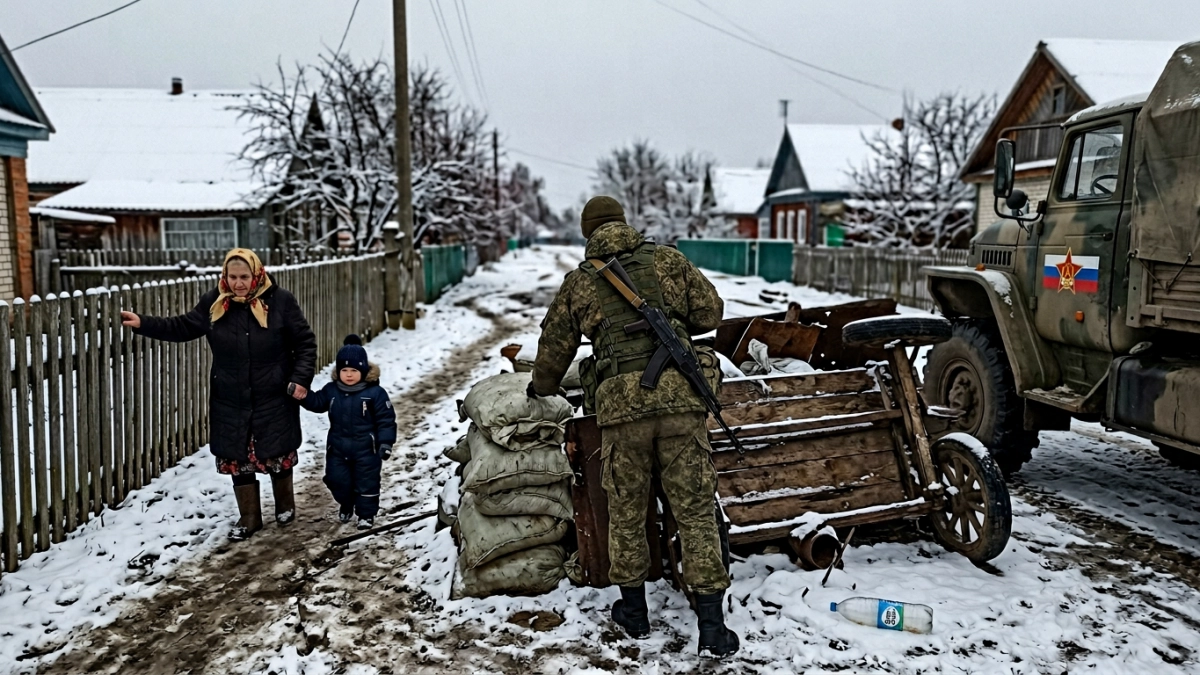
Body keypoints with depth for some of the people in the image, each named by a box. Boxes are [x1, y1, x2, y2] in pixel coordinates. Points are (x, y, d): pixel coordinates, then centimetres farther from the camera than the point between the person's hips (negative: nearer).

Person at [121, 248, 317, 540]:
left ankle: (285, 505, 36)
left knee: (277, 454, 11)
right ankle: (248, 517, 24)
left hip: (274, 399, -3)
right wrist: (143, 324, -6)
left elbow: (305, 343, -6)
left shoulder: (280, 301, -11)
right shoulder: (213, 303, -2)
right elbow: (184, 327, 6)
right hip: (231, 402, 3)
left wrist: (301, 378, -14)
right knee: (238, 459, 9)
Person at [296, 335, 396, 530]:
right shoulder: (331, 390, -1)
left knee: (366, 483, 6)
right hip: (338, 447, 4)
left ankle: (366, 514, 23)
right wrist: (303, 395, -8)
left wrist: (385, 442, -16)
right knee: (337, 480, 14)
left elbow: (386, 419, -11)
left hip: (366, 448, -4)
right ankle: (345, 505, 41)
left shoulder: (375, 392, -14)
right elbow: (317, 403, 11)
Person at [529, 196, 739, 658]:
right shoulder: (668, 260, 15)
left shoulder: (579, 281, 15)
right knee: (695, 511, 4)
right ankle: (712, 628, 5)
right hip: (679, 395, 0)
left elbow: (555, 344, 24)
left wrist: (542, 387, 43)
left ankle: (633, 611, 28)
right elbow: (710, 311, 16)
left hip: (620, 403, 0)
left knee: (626, 511, 16)